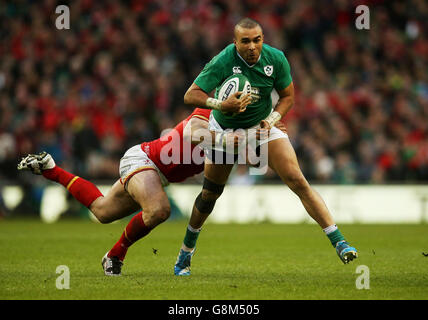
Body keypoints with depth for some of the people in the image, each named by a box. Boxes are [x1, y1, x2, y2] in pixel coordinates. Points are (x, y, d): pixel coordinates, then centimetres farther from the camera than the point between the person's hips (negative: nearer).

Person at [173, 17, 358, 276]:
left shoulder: (276, 58, -17)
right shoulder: (223, 62, -25)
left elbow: (288, 96, -4)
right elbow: (190, 95, -26)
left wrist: (271, 120, -20)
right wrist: (221, 104, -43)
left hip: (263, 126, 1)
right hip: (224, 129, -1)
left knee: (298, 181, -15)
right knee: (210, 194, 7)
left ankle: (338, 241, -16)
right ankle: (187, 250, 31)